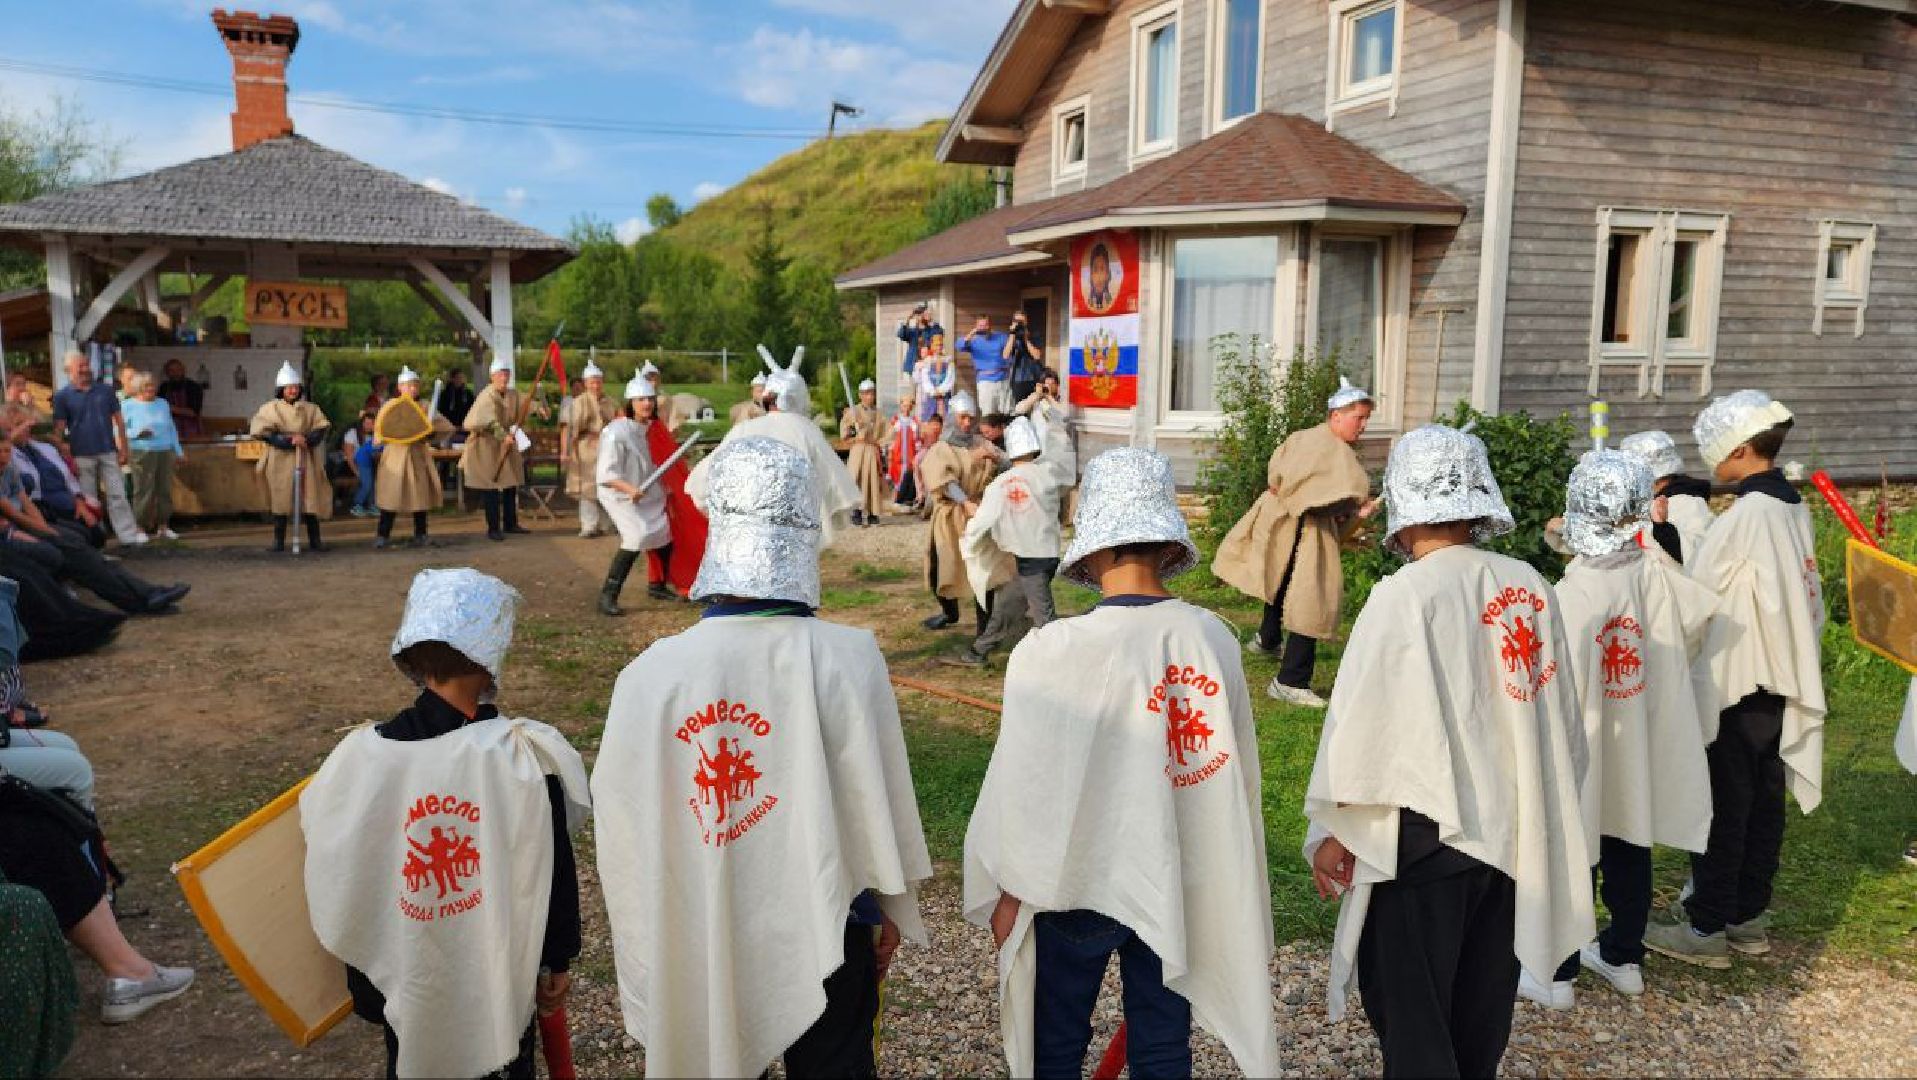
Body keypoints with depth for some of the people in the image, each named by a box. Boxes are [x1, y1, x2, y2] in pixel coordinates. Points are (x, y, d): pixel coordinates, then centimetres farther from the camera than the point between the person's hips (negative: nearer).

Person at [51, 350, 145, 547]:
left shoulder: (106, 390, 7)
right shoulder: (62, 396, 1)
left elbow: (119, 421, 9)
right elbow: (58, 431, -1)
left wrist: (123, 449, 2)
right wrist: (68, 459, -7)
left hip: (109, 452, 1)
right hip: (82, 456, -1)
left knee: (118, 496, 0)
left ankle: (129, 535, -1)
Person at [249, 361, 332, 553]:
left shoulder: (310, 409, 7)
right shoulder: (270, 408, 1)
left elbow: (320, 430, 1)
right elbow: (264, 434, -8)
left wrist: (306, 439, -18)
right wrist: (290, 440, -17)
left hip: (305, 460, 2)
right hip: (280, 460, -1)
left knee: (311, 499, 0)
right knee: (280, 500, 1)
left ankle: (314, 540, 8)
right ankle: (279, 541, 8)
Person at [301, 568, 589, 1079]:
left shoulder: (359, 756, -16)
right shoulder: (528, 755, -21)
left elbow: (336, 886, -3)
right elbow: (555, 874, -12)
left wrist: (363, 975, 13)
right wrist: (557, 963, 3)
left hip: (403, 983, 2)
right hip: (503, 982, -1)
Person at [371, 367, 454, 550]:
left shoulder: (425, 406, 4)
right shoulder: (389, 406, 0)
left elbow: (447, 425, -2)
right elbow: (379, 434, -2)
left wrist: (430, 432, -18)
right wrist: (394, 434, -19)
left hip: (419, 456, 2)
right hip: (396, 457, -2)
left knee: (421, 495, 4)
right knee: (391, 496, -5)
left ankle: (420, 535, 13)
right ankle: (383, 535, 3)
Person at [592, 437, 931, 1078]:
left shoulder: (649, 673, -18)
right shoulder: (846, 658, -21)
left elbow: (622, 822, -7)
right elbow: (881, 798, -11)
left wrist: (643, 944, 10)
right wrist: (894, 907, 7)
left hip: (696, 940, 1)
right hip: (820, 935, -1)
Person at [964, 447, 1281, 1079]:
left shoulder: (1051, 652, -23)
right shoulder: (1214, 639, -11)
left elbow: (1021, 785, -13)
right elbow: (1236, 769, -1)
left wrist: (1004, 892, 2)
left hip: (1079, 883, -3)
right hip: (1181, 885, 3)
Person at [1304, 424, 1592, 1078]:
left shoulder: (1403, 596, -18)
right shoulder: (1530, 588, -1)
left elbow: (1361, 720, -15)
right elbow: (1561, 713, 7)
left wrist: (1333, 830, -4)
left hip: (1426, 835, -6)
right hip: (1515, 833, 6)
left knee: (1410, 1016, 8)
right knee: (1481, 1011, 21)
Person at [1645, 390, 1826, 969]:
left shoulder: (1744, 516, -19)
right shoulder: (1794, 509, 8)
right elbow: (1808, 598, 13)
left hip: (1735, 683, -8)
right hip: (1781, 680, 8)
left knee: (1722, 808, 0)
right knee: (1763, 802, 14)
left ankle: (1706, 929, 8)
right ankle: (1749, 917, 25)